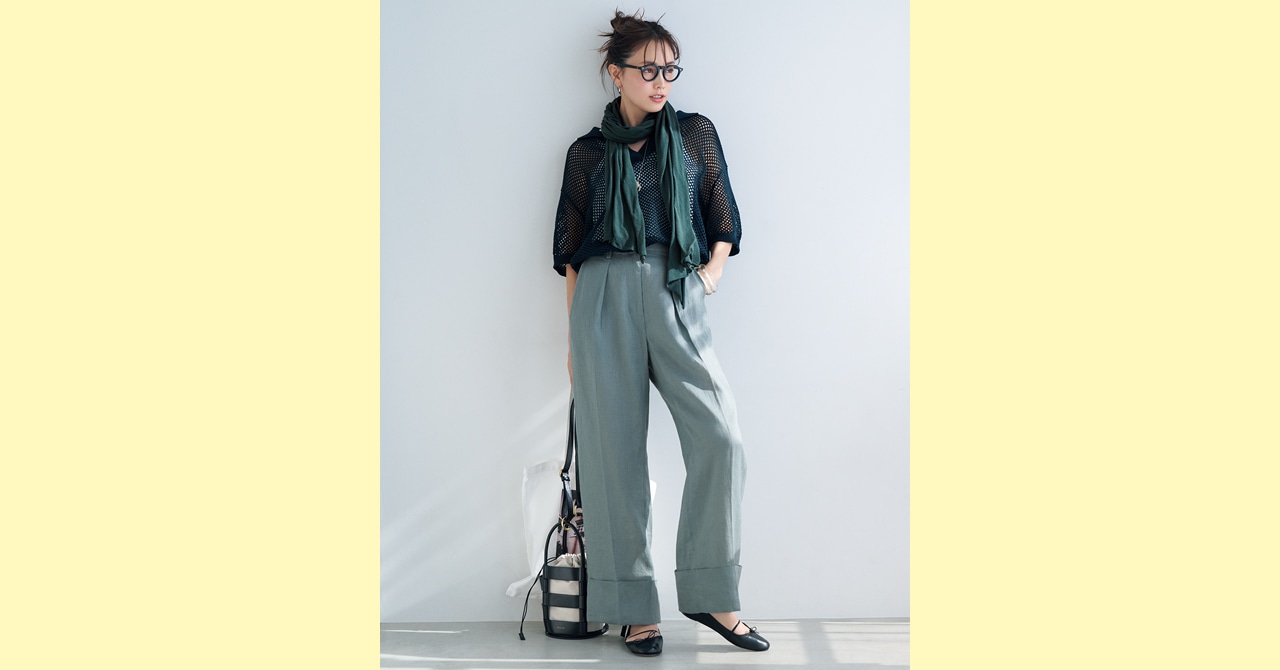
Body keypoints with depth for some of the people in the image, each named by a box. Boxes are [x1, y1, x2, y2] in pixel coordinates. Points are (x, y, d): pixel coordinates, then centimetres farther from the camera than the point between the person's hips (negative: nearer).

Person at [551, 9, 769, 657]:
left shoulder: (697, 134, 14)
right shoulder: (587, 152, 12)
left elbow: (724, 221, 17)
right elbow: (571, 251, 12)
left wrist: (713, 270, -3)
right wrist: (573, 340, 7)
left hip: (676, 295, 1)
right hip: (605, 299, 0)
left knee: (720, 438, -13)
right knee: (615, 450, -2)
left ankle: (711, 596, 1)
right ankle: (634, 607, 8)